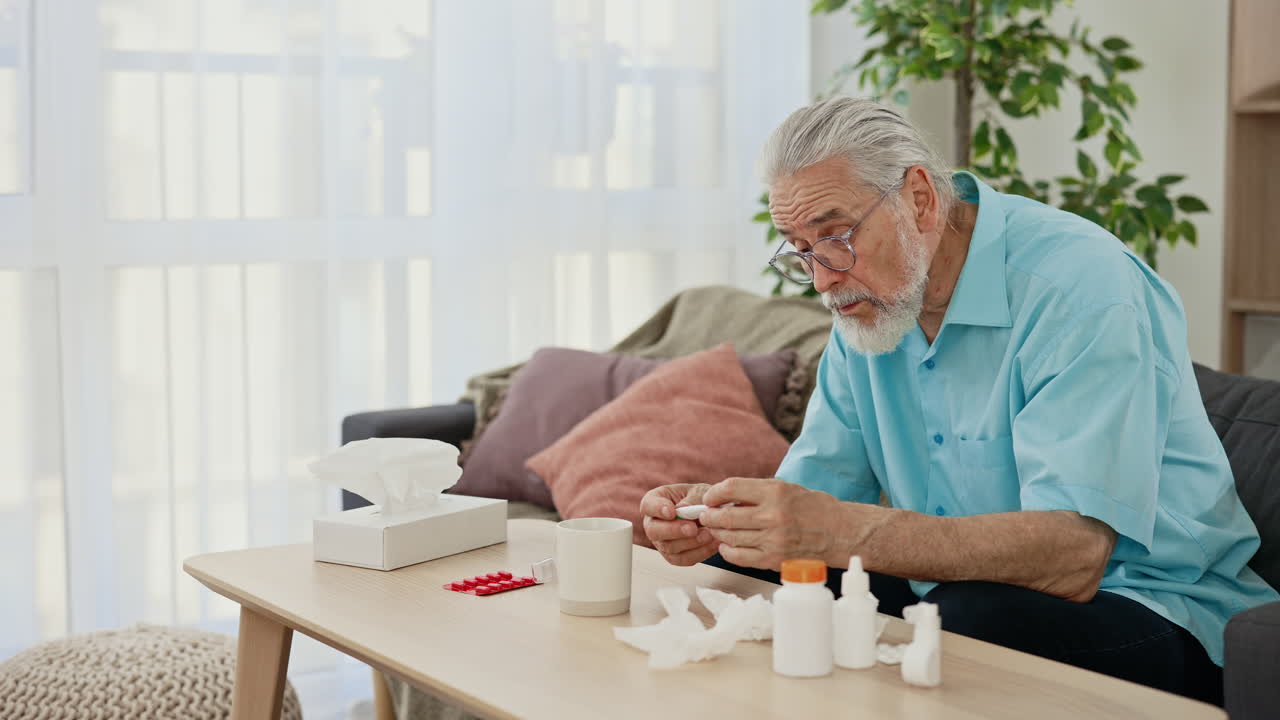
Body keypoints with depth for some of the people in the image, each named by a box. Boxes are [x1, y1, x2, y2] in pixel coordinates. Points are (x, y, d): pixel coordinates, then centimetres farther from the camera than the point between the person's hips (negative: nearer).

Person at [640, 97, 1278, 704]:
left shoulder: (1078, 282, -22)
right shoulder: (868, 298, 5)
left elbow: (1071, 555, -32)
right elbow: (814, 487, 5)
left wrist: (840, 532, -41)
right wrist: (720, 516, -19)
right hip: (950, 591, 6)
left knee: (978, 615, -36)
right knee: (730, 574, -11)